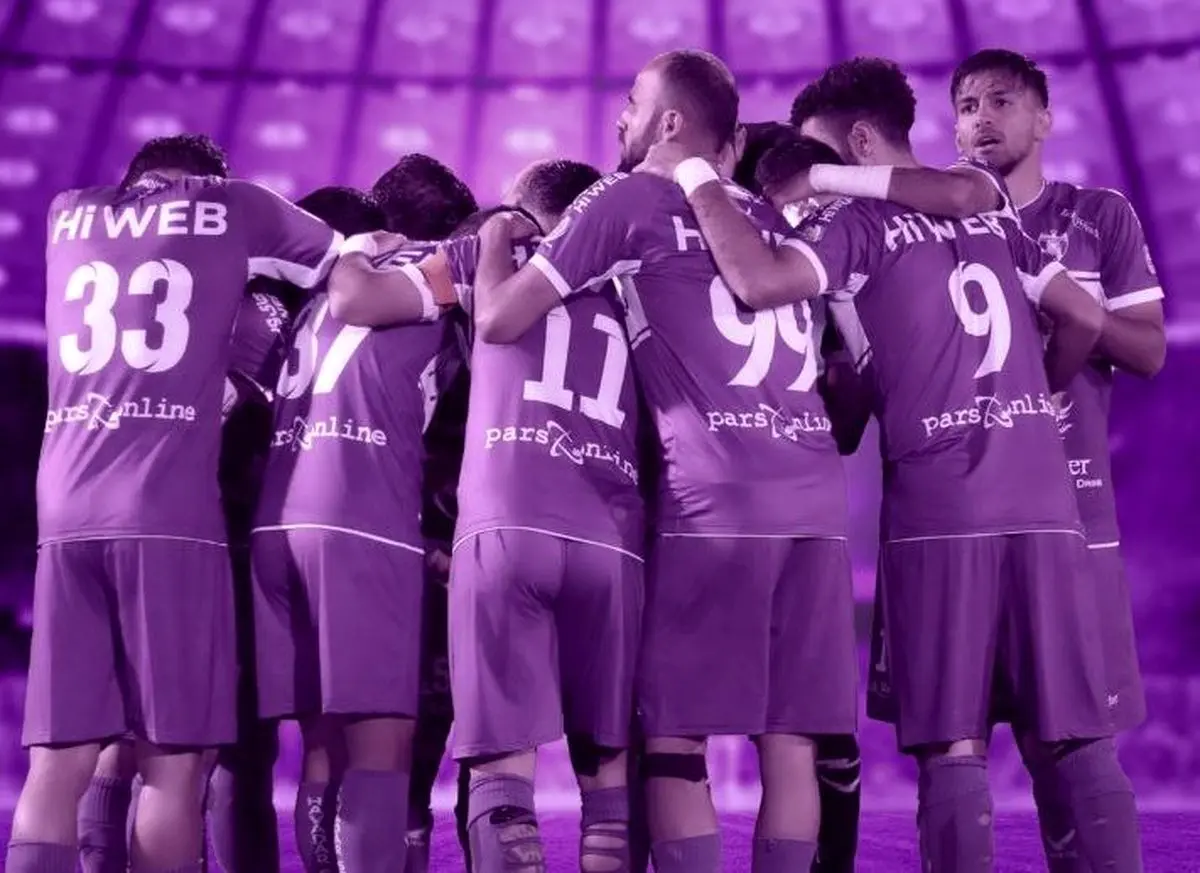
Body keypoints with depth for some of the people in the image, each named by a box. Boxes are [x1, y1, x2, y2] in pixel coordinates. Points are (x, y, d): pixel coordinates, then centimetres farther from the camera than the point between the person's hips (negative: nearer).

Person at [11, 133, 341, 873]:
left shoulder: (69, 215, 21)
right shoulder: (233, 206, 12)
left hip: (66, 513, 4)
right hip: (169, 516, -3)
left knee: (58, 763, 1)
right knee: (173, 763, -1)